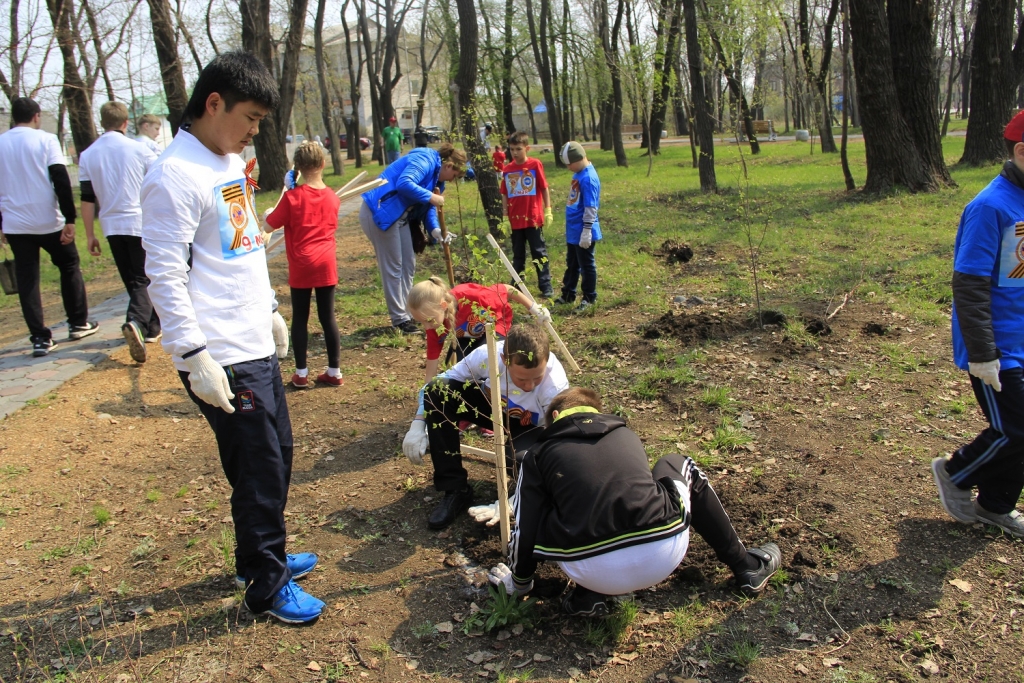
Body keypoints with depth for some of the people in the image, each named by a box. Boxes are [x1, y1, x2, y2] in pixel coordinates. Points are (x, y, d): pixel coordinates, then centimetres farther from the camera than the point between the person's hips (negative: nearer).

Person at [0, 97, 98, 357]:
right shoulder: (45, 140, -5)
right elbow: (61, 181, -13)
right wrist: (70, 219, -13)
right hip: (48, 221, -3)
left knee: (27, 280, 7)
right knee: (69, 267, 17)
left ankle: (40, 338, 4)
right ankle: (79, 323, 21)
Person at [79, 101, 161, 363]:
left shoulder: (87, 155, 4)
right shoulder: (139, 149, -4)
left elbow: (87, 199, 3)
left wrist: (90, 235, 9)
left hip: (112, 227, 3)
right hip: (142, 224, -3)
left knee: (132, 281, 12)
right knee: (143, 279, 0)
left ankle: (152, 327, 17)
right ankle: (136, 322, -24)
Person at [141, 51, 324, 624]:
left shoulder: (232, 163, 13)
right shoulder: (176, 176, -16)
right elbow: (165, 275, -18)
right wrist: (195, 356, -21)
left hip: (256, 346, 9)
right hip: (220, 360, -9)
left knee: (278, 454, 18)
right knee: (260, 470, 0)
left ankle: (262, 556, 38)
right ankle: (267, 587, 19)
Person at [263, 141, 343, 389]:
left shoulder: (292, 197, -10)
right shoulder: (332, 197, 2)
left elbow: (270, 225, -4)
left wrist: (269, 213, 17)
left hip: (301, 265, -3)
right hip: (326, 264, 3)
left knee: (300, 318, 8)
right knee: (328, 317, 9)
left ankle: (301, 373, 12)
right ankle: (334, 371, 13)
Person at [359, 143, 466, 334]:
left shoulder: (435, 174, 15)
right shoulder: (424, 161, -16)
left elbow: (428, 207, 11)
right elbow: (404, 184, -33)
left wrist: (435, 230, -6)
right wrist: (431, 197, -25)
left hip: (400, 217, 11)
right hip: (380, 213, -11)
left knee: (408, 265, 13)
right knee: (392, 267, -3)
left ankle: (406, 313, 24)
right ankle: (399, 319, 6)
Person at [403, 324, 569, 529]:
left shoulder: (555, 388, -37)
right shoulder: (487, 355, -32)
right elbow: (438, 383, -15)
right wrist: (418, 424, -25)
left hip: (531, 427, -3)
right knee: (437, 392, -23)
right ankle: (455, 490, -12)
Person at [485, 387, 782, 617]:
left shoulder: (538, 454, 11)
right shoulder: (625, 433, 21)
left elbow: (526, 530, 10)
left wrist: (520, 581, 30)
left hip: (595, 573, -2)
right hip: (666, 556, 2)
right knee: (677, 465, 30)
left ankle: (589, 595, 13)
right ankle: (747, 566, 30)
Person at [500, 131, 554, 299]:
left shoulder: (535, 164, -6)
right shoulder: (507, 169, 3)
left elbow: (545, 188, -2)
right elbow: (504, 194, 7)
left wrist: (548, 211, -4)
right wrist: (505, 215, 5)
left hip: (534, 218, -3)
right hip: (515, 220, 3)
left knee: (539, 253, 4)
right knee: (518, 255, 14)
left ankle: (545, 286, 10)